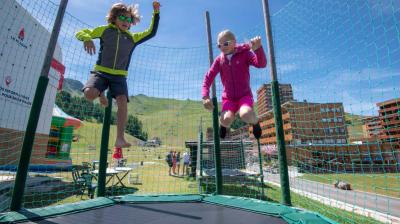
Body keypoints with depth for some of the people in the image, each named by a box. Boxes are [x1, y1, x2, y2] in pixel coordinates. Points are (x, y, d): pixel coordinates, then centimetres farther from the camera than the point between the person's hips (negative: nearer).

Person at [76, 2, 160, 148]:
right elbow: (80, 33, 9)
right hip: (101, 72, -1)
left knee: (122, 101, -23)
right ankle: (101, 95, 11)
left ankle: (120, 139, -22)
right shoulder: (104, 30, 8)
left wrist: (156, 12, 8)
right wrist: (87, 38, -16)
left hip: (119, 76, 1)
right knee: (89, 93, -29)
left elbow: (151, 32, 16)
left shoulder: (132, 38, 14)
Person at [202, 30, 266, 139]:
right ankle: (223, 125, 11)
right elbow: (208, 77, 5)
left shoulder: (244, 53, -3)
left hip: (245, 95, -1)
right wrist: (205, 96, -10)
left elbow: (261, 64, -18)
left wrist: (258, 48, -38)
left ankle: (255, 122, 3)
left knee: (246, 115, -35)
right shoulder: (219, 60, 4)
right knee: (226, 119, -28)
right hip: (228, 98, 2)